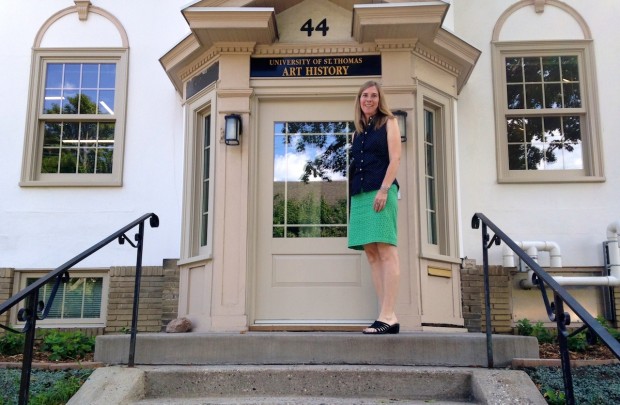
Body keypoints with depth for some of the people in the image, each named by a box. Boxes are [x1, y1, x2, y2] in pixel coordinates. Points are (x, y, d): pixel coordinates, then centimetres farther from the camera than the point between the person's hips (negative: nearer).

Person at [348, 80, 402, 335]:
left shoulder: (388, 123, 8)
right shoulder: (358, 131, 23)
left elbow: (395, 158, -4)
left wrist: (384, 190, -16)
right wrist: (353, 197, 12)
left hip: (380, 192, -6)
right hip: (359, 196, 7)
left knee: (386, 252, -12)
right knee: (372, 255, 0)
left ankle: (388, 316, -15)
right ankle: (386, 317, 1)